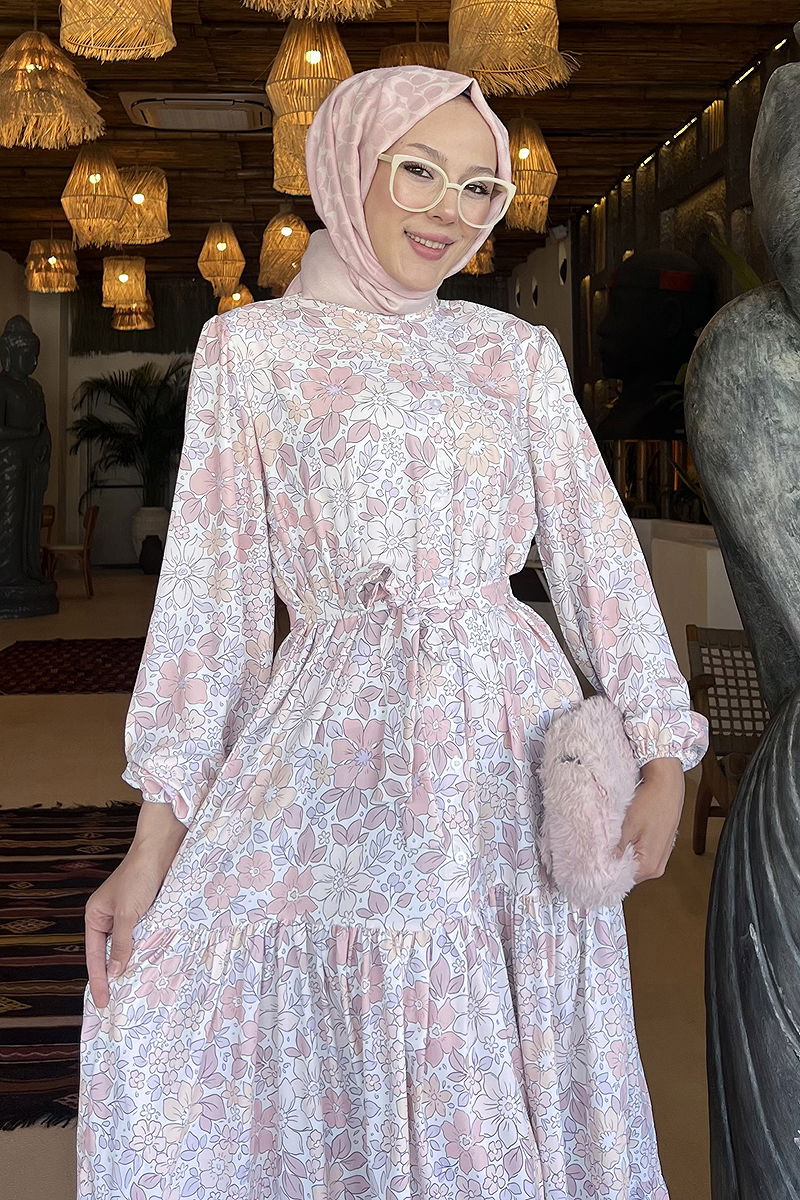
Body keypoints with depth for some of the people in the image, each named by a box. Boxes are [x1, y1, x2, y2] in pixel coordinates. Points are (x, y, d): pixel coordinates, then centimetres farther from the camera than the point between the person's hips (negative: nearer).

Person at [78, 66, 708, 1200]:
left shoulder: (518, 352, 8)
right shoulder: (250, 347, 3)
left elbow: (598, 550, 7)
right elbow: (209, 584, -1)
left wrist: (663, 751, -2)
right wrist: (157, 837, -5)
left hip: (515, 742, 2)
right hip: (337, 754, -1)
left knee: (514, 1076, 9)